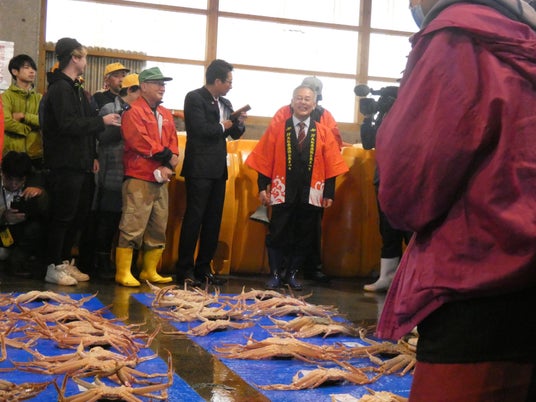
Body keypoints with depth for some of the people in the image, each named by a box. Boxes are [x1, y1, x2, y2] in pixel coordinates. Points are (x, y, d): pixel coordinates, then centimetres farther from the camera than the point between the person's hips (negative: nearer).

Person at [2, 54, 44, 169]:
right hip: (13, 154, -4)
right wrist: (28, 129, -7)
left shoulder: (39, 97, 12)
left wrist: (23, 116, -12)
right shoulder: (7, 96, -2)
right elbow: (6, 122, -17)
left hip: (36, 154, 4)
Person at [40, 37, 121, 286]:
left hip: (81, 165, 9)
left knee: (78, 216, 14)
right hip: (65, 165, -9)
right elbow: (68, 125, -23)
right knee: (62, 217, -3)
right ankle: (54, 267, 5)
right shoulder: (60, 88, -12)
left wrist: (93, 156, 11)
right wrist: (101, 121, -16)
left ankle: (65, 262, 23)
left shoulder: (76, 89, 19)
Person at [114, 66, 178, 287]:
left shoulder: (166, 115, 18)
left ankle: (150, 271, 18)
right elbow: (139, 141, -17)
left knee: (158, 229, 10)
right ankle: (123, 273, -4)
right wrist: (166, 155, -9)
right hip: (139, 178, -8)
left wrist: (167, 166, -7)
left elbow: (173, 143, 11)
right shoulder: (133, 111, -5)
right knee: (132, 228, -9)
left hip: (161, 180, 8)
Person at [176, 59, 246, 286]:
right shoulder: (195, 98, -7)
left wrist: (239, 123, 0)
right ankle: (185, 269, 1)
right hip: (200, 168, -8)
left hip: (218, 169, 8)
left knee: (213, 220, 9)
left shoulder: (225, 103, 16)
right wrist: (222, 126, -5)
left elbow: (235, 134, 21)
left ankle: (204, 267, 17)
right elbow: (200, 128, -19)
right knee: (194, 218, -5)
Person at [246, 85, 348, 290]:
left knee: (304, 237, 8)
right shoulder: (276, 129, 2)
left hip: (311, 194, 1)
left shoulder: (324, 133, 5)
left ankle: (292, 274, 23)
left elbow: (331, 166, 3)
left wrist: (329, 193, -2)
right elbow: (265, 160, 1)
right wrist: (262, 187, -5)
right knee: (278, 235, 3)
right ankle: (275, 275, 17)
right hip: (283, 192, -1)